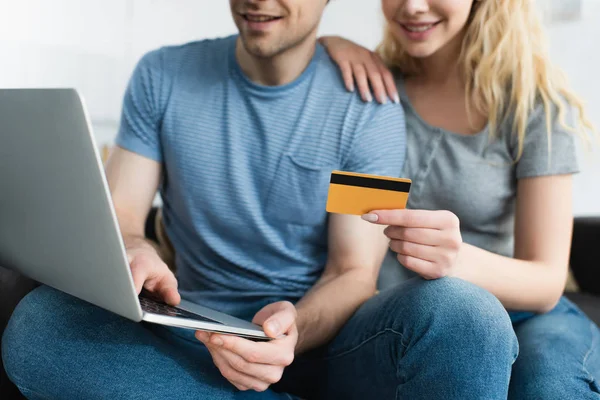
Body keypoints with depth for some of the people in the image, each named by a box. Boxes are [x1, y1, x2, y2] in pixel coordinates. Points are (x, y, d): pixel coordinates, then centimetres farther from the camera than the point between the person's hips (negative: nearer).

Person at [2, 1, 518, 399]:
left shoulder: (369, 109, -2)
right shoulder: (162, 77, 5)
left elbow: (355, 273, -6)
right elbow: (115, 217, 1)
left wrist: (295, 328, -29)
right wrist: (130, 255, -25)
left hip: (319, 334, -2)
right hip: (196, 337, 3)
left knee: (462, 314, -32)